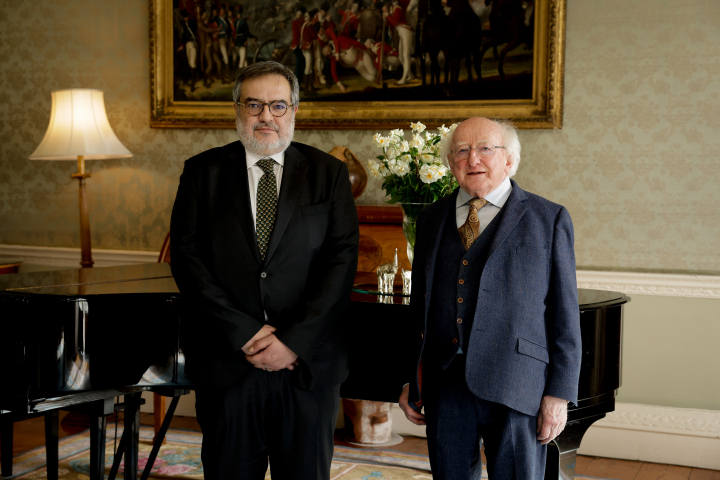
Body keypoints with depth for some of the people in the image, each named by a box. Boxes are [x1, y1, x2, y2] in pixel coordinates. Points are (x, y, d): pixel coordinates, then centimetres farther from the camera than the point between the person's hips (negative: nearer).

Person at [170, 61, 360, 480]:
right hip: (226, 362, 0)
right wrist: (245, 334, -12)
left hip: (309, 362, 0)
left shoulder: (329, 173, 5)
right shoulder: (202, 172, 5)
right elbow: (186, 257, -3)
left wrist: (294, 341, -12)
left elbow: (342, 260, -3)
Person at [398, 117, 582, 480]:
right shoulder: (431, 218, 13)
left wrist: (559, 394, -7)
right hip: (444, 382, 4)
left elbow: (564, 314, -1)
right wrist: (410, 380, 11)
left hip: (515, 388, -3)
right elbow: (419, 304, 15)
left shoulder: (549, 219, 2)